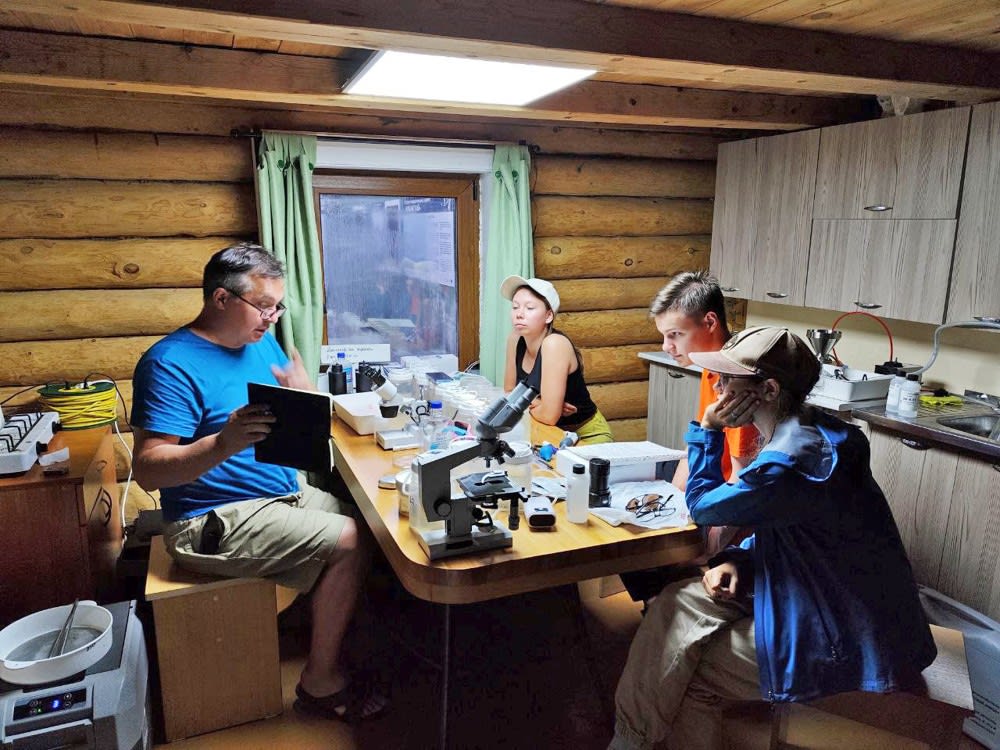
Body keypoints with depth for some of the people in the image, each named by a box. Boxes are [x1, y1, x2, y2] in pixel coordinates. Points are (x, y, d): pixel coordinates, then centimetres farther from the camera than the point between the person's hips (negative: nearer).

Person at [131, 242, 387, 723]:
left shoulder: (263, 343, 8)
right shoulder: (171, 363, -16)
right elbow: (147, 470, -22)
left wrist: (303, 394, -11)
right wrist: (223, 444, -39)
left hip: (283, 494, 9)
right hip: (215, 521, -8)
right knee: (347, 541, -18)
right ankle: (321, 682, -1)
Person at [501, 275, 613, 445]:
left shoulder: (555, 343, -25)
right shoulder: (515, 339, -6)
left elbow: (549, 416, -28)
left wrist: (527, 404, -8)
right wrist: (538, 404, -14)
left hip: (586, 436, -6)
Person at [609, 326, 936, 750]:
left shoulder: (787, 462, -30)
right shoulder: (809, 432, 1)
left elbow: (702, 506, -13)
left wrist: (707, 430, -10)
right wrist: (738, 560, -2)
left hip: (842, 647, -9)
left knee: (688, 677, -1)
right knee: (680, 602, 6)